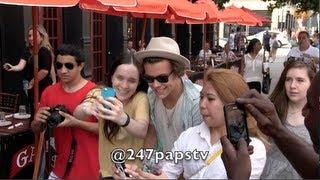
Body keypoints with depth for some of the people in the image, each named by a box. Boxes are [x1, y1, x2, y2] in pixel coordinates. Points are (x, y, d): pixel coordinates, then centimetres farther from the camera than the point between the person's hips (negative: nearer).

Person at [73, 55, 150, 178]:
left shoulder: (140, 98, -13)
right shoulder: (101, 94, -7)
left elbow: (142, 131, -30)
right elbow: (77, 115, -23)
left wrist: (123, 119, -49)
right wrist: (86, 108, -44)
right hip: (107, 171, 1)